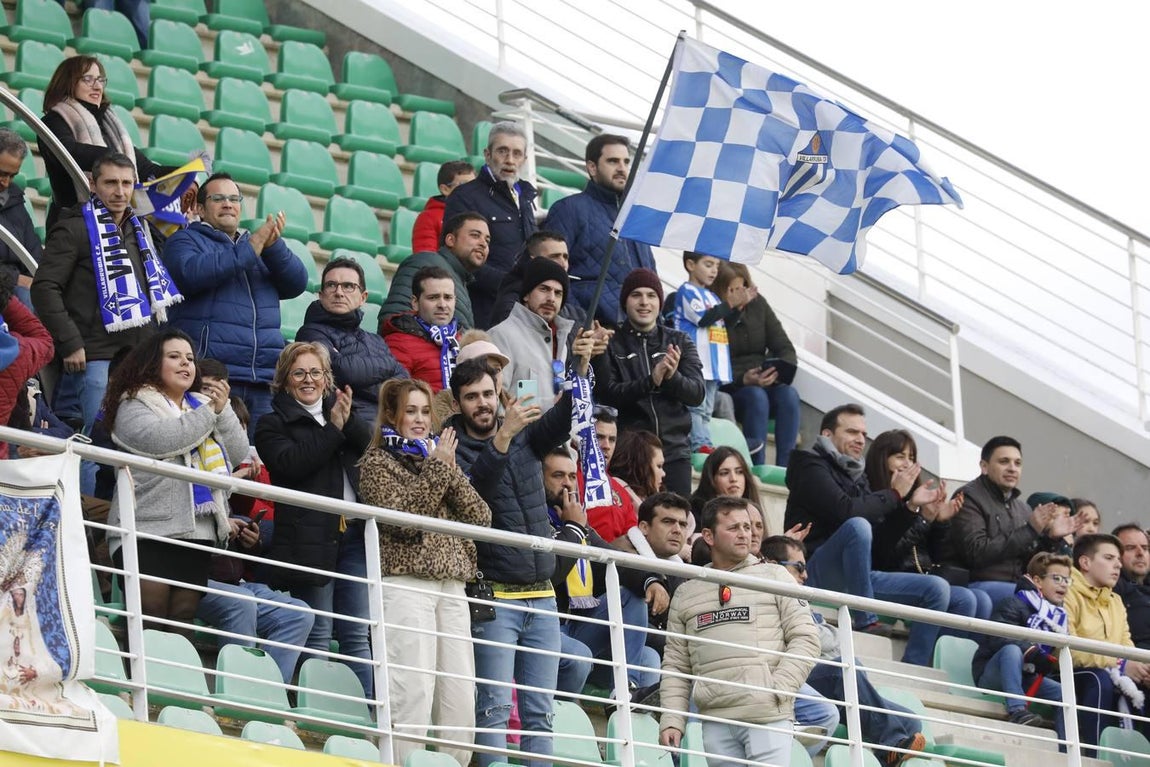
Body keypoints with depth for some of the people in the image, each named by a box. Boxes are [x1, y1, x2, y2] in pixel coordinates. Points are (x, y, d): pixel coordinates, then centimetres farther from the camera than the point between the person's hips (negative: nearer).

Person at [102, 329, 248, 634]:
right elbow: (160, 440, -17)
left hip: (197, 534, 6)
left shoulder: (202, 403, 22)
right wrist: (208, 413, -7)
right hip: (147, 531, -6)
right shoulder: (134, 405, 3)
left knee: (184, 619, 3)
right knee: (150, 616, -13)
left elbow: (238, 453, 14)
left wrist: (223, 410, -1)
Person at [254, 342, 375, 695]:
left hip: (354, 533, 5)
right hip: (310, 538, -5)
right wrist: (334, 428, -9)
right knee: (317, 636, -5)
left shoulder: (339, 412, 21)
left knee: (357, 636, 5)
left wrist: (349, 420, -9)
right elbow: (290, 463, -12)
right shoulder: (273, 423, 7)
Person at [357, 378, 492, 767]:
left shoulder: (438, 456, 21)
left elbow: (481, 517, 10)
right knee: (413, 693, -15)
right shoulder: (377, 462, 5)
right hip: (406, 585, -6)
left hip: (452, 587, 6)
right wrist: (436, 469, -7)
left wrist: (451, 470, -1)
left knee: (460, 697, 0)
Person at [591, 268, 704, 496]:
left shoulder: (679, 342, 13)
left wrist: (673, 377, -16)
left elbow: (697, 393, 5)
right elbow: (606, 394, -6)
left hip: (675, 450, 2)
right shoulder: (612, 345, 6)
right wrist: (651, 381, -19)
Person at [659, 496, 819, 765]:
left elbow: (805, 639, 2)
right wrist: (672, 720, 3)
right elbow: (675, 665, 15)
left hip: (768, 716, -3)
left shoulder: (774, 576, 9)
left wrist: (777, 689, -9)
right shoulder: (686, 594, 16)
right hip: (715, 720, 3)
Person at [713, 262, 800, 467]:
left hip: (767, 382, 5)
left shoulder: (757, 304, 6)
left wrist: (781, 370, -17)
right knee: (756, 396, -35)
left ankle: (785, 467, -31)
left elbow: (785, 348, 4)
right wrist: (743, 380, -29)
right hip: (727, 389, -5)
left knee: (789, 394, -26)